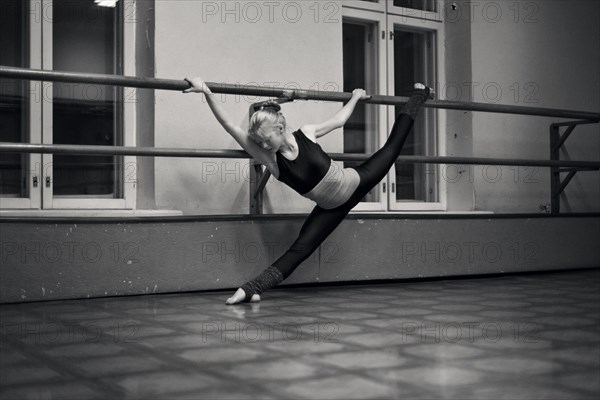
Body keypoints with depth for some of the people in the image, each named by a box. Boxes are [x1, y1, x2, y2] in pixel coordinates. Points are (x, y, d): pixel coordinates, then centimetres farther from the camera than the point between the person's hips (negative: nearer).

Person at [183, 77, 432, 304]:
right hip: (330, 209, -1)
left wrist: (355, 98, 10)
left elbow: (339, 120, -2)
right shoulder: (268, 158, -27)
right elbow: (228, 125, -35)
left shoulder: (306, 134, -25)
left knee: (391, 149, 15)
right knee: (300, 248, -10)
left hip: (356, 182, 1)